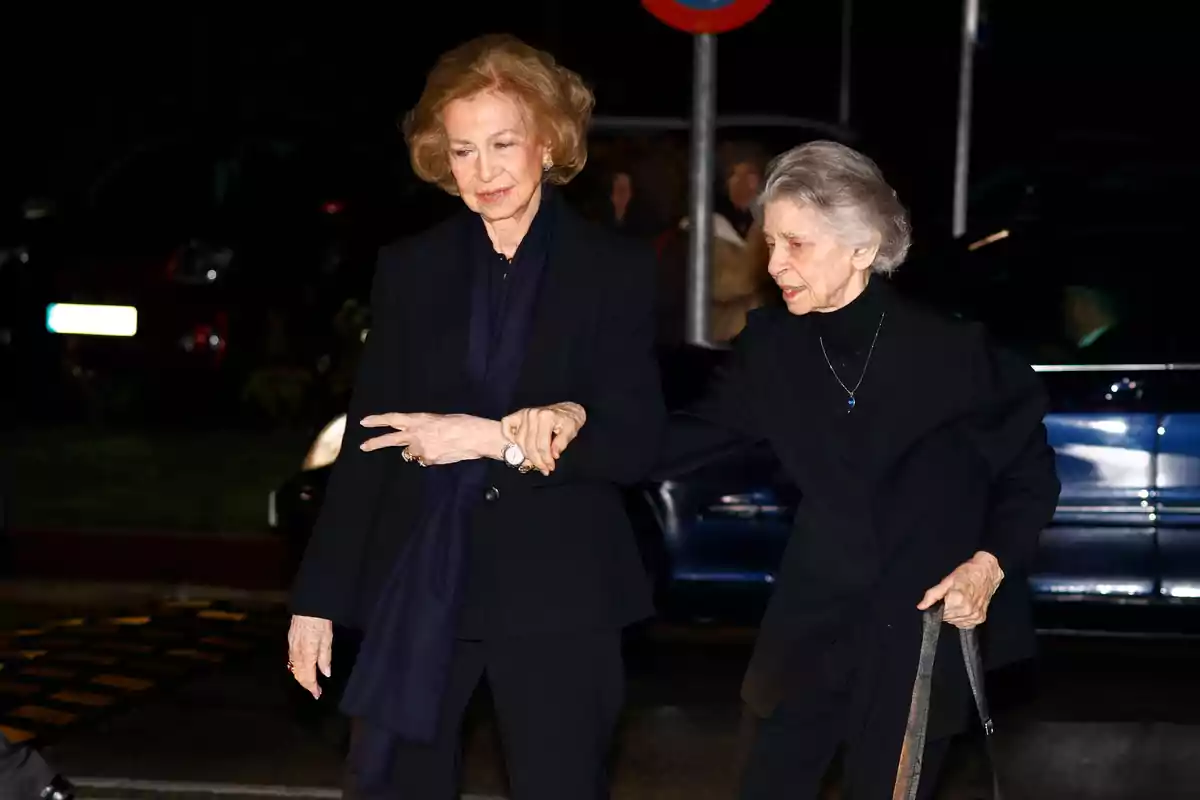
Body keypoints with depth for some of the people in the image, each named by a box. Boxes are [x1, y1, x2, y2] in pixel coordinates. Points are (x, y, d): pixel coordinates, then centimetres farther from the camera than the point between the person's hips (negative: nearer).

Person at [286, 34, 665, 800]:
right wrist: (320, 596, 6)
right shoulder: (411, 268, 7)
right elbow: (366, 443, 9)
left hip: (556, 593, -2)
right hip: (417, 588, 2)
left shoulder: (616, 268, 0)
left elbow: (636, 442, -6)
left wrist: (492, 439, -17)